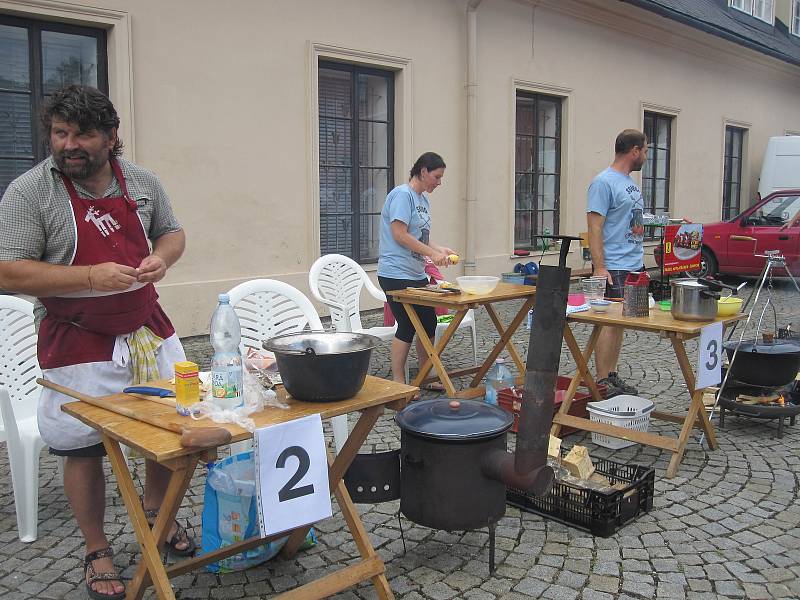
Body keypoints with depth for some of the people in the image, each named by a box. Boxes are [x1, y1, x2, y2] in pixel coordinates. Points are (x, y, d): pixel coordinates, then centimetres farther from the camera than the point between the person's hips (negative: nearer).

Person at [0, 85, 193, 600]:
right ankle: (98, 552, 28)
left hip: (150, 331, 5)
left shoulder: (142, 182, 1)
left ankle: (156, 512, 40)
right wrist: (91, 277, -26)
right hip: (79, 344, -4)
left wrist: (161, 258, -9)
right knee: (85, 451, 6)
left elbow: (172, 232, 14)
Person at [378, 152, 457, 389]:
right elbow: (399, 235, -19)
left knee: (429, 324, 12)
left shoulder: (423, 198, 16)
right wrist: (432, 253, -18)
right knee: (407, 327, -6)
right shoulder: (402, 195, -12)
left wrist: (441, 249, 3)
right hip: (397, 274, -9)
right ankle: (398, 384, 6)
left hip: (417, 274, 10)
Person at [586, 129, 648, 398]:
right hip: (613, 268, -9)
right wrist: (599, 268, -23)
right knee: (609, 323, -6)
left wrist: (640, 262, 20)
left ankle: (613, 376, 20)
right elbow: (595, 228, -18)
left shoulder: (631, 183, 17)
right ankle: (602, 382, -1)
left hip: (634, 265, 9)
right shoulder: (604, 182, -13)